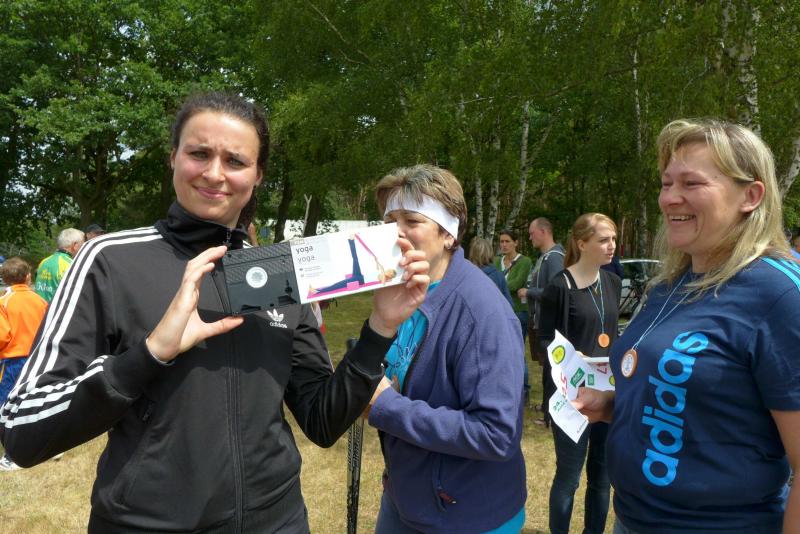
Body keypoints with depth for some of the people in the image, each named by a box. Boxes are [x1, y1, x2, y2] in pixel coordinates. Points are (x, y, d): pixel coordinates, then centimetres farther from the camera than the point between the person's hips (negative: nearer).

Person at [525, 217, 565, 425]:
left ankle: (552, 414, 7)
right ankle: (547, 404, 33)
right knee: (546, 364, 20)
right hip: (539, 319, 10)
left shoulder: (554, 257, -18)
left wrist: (528, 292, -15)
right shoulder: (544, 256, 12)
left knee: (551, 367, -2)